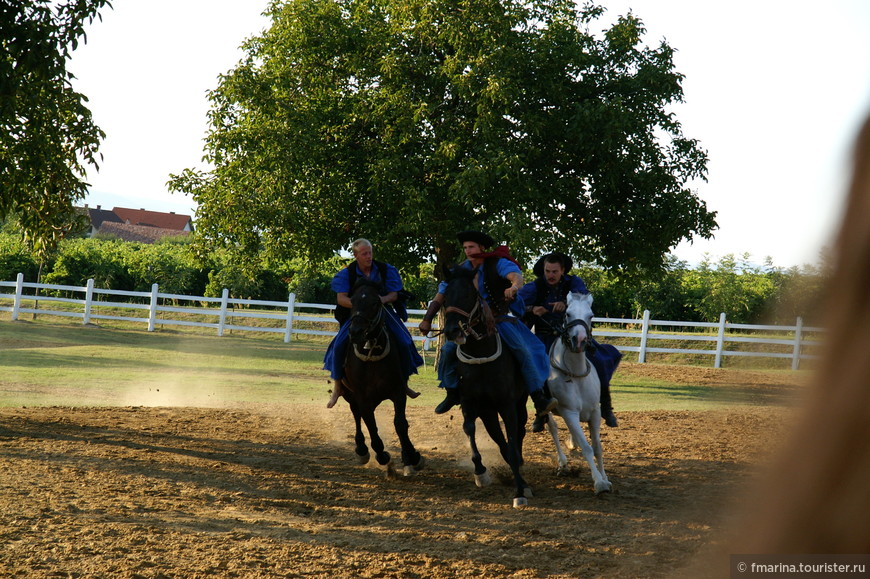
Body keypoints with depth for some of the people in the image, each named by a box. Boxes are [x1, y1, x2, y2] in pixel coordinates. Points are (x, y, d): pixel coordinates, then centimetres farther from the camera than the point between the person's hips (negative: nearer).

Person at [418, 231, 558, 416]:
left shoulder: (498, 264, -11)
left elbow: (516, 275, -32)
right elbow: (440, 296, 6)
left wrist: (514, 286, -56)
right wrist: (427, 320, -2)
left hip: (500, 319, -3)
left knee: (523, 350, -19)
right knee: (448, 350, -15)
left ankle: (539, 398, -15)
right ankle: (452, 393, 5)